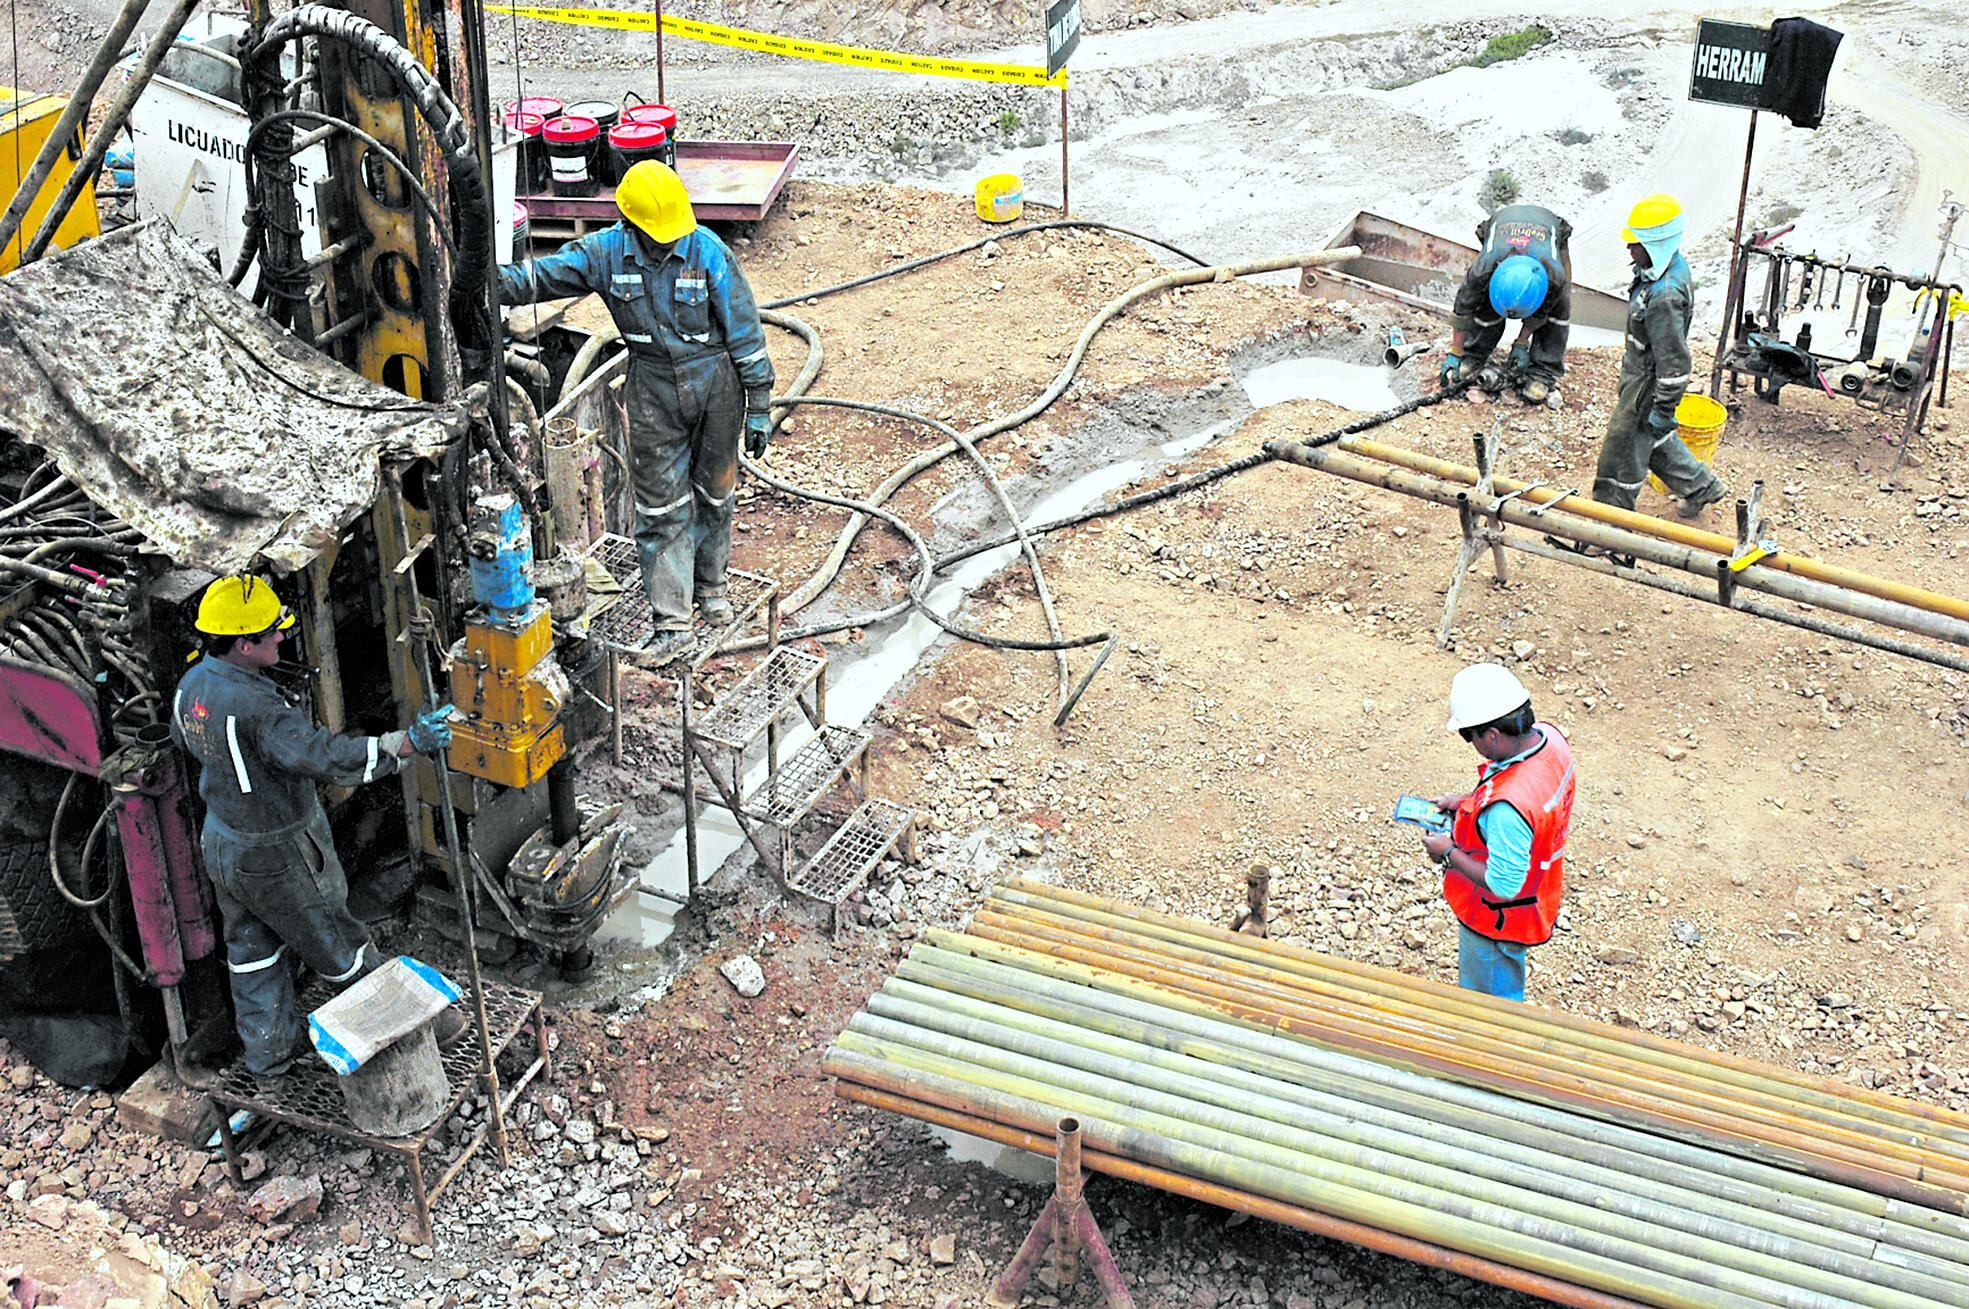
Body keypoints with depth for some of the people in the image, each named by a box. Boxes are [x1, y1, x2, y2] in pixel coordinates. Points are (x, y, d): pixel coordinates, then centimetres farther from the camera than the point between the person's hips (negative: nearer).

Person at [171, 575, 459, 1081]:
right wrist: (408, 742, -43)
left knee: (251, 949, 23)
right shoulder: (255, 707, -35)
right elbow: (326, 756, -42)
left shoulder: (192, 683, -6)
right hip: (277, 858, -8)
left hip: (220, 843, 8)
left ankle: (268, 1048, 39)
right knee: (338, 947, 9)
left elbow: (185, 741, 15)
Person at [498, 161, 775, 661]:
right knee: (660, 506, 0)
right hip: (653, 390, 1)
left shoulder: (709, 252, -15)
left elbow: (745, 332, -10)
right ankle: (672, 621, 4)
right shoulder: (607, 252, -9)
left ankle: (710, 584, 39)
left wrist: (759, 408, -8)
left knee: (713, 491, 15)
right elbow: (542, 275, -4)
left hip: (714, 382, -1)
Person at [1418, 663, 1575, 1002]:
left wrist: (1449, 853, -20)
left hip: (1496, 921, -9)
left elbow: (1503, 885, -33)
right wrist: (1467, 802, 1)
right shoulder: (1547, 737, -16)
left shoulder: (1507, 808, -43)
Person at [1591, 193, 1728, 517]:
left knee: (1625, 445, 8)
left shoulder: (1664, 296, -35)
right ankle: (1701, 487, 42)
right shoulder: (1672, 266, -3)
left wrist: (1664, 409, -21)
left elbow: (1673, 360, -29)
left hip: (1648, 382, -10)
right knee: (1656, 439, 27)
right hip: (1640, 371, 10)